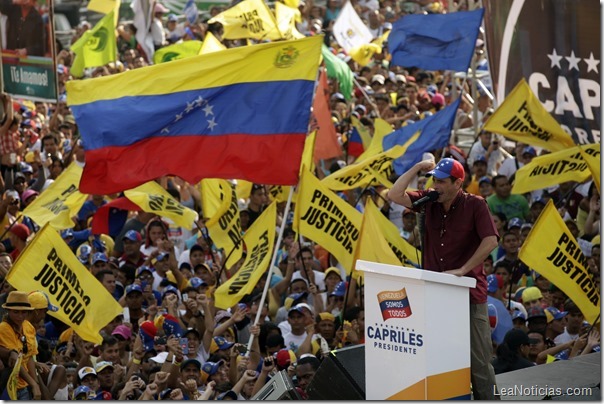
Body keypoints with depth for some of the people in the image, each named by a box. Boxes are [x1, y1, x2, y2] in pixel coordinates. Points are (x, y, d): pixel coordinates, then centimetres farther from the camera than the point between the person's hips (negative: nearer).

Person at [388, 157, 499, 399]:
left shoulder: (474, 205, -7)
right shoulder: (429, 201, 7)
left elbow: (491, 241, -15)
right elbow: (395, 195, 3)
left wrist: (463, 269, -17)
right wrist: (417, 168, -2)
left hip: (469, 294, -5)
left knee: (478, 359, -3)